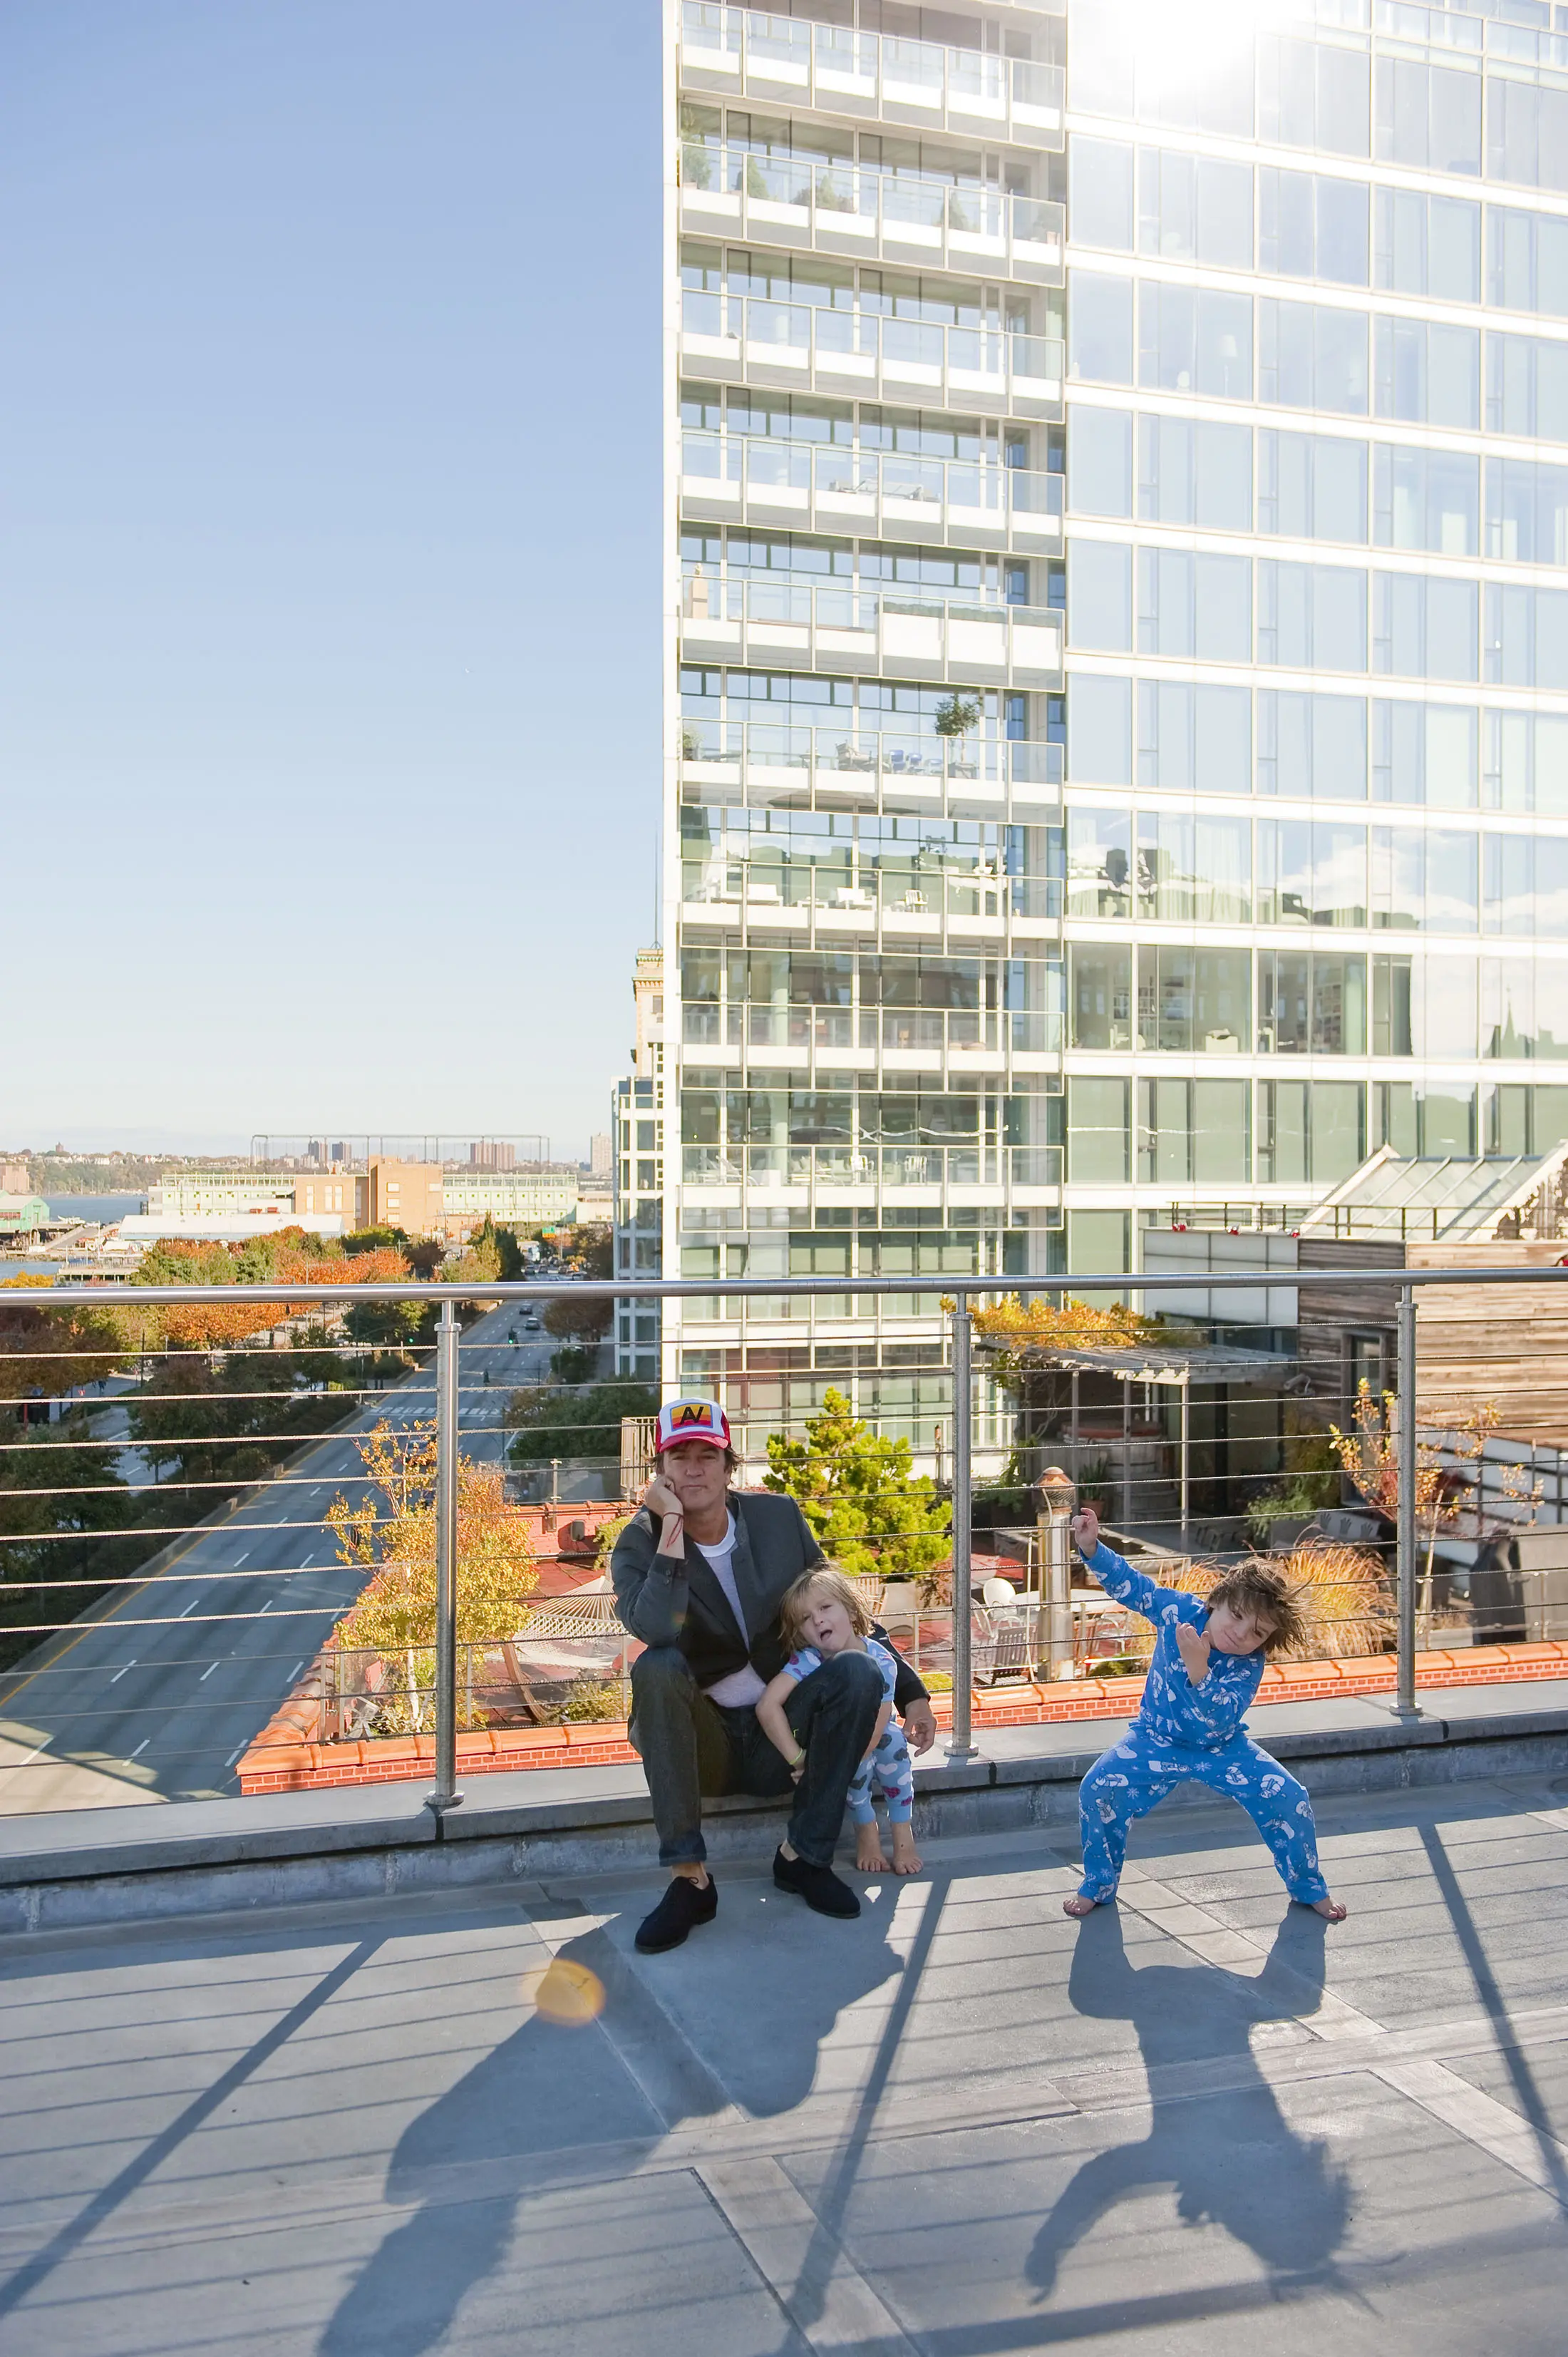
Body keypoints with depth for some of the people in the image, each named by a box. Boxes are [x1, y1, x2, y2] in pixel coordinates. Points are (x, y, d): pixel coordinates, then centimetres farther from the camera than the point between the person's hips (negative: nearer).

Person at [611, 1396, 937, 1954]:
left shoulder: (779, 1517, -1)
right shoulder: (640, 1542, -10)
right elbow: (655, 1630, -32)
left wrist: (910, 1692, 4)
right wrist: (672, 1525, -30)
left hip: (779, 1739, 3)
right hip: (698, 1743, -2)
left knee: (860, 1671, -23)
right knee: (657, 1668, -32)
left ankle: (802, 1855, -9)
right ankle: (689, 1878, -28)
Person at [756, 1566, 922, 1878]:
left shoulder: (882, 1663, -28)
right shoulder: (808, 1660, -28)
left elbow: (872, 1734, -33)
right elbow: (767, 1705, -40)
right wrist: (797, 1758, -45)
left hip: (868, 1737, 1)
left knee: (892, 1740, -32)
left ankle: (902, 1833, -15)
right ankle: (866, 1830, -8)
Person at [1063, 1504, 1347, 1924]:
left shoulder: (1249, 1665, -24)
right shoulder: (1179, 1611, -20)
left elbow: (1216, 1721, -36)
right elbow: (1129, 1583, -15)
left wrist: (1198, 1671, -52)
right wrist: (1092, 1549, -31)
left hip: (1220, 1747, 0)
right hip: (1157, 1739, 0)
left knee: (1290, 1799, -13)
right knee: (1098, 1789, -21)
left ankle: (1309, 1887, 18)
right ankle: (1098, 1885, 4)